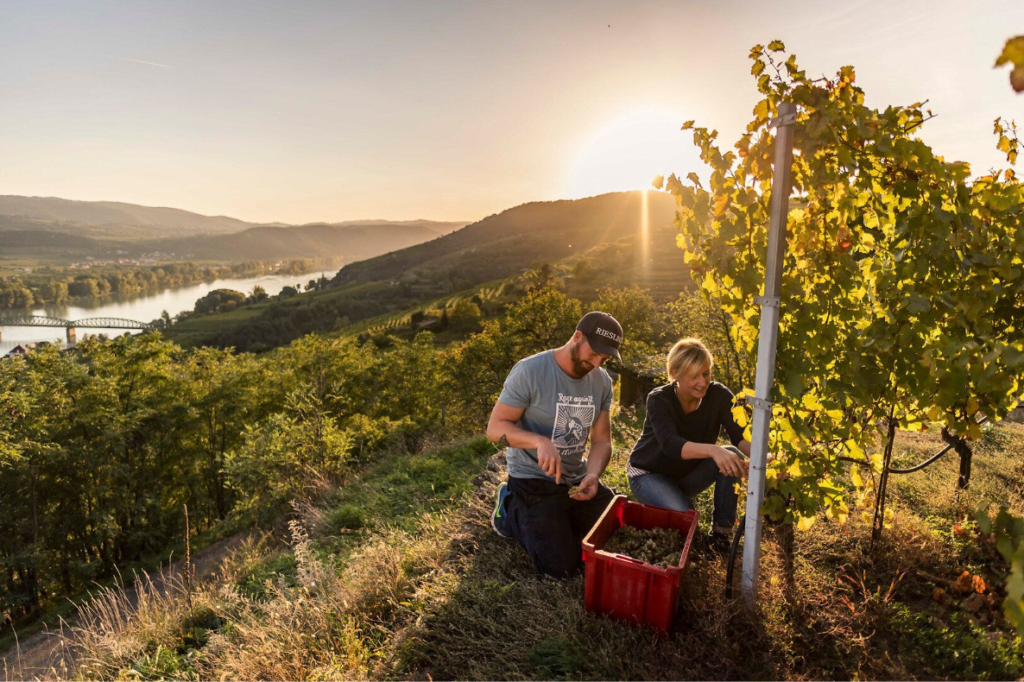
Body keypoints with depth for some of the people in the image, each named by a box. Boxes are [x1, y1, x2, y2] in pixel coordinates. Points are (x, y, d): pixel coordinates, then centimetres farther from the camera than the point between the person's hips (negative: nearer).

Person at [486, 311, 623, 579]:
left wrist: (593, 474, -20)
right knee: (561, 567, -11)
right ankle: (513, 511, 12)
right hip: (534, 479, -6)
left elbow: (601, 440, 1)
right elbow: (495, 428, -19)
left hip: (576, 478, 6)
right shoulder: (529, 371, -20)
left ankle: (560, 515, 26)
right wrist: (540, 441, -36)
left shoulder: (602, 381, -1)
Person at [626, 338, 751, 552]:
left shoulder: (719, 395, -15)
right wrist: (712, 450, -59)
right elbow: (671, 444, -41)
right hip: (650, 473, -4)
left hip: (688, 473, 4)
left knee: (733, 454, -24)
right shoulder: (659, 399, -25)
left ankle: (721, 530, -10)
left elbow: (740, 435, -27)